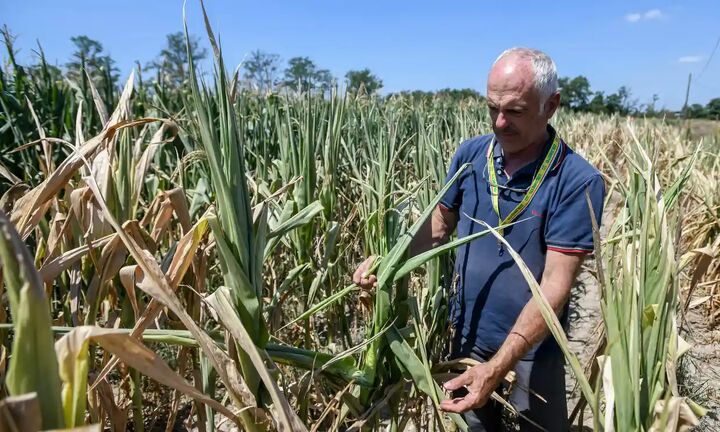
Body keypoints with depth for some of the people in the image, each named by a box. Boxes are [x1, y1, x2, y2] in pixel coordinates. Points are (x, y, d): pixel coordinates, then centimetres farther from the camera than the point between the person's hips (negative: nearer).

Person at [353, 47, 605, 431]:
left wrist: (497, 368, -33)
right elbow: (440, 224, 1)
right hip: (468, 334, 4)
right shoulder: (470, 154, -8)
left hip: (532, 349, -3)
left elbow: (555, 286, -25)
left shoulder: (578, 182, -22)